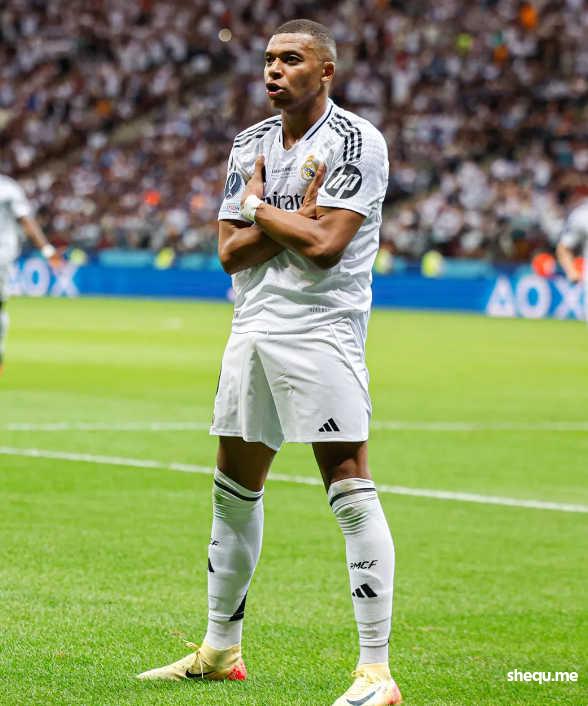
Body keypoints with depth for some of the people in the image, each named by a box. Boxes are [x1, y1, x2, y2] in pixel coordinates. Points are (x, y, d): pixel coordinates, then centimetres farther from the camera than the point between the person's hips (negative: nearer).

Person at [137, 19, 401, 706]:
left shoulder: (356, 143, -8)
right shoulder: (250, 144, 13)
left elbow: (324, 245, -18)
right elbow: (232, 252, 6)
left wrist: (258, 208, -3)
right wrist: (296, 215, -8)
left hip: (322, 332, -7)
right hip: (253, 329, 8)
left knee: (351, 491, -13)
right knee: (234, 490, 15)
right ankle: (220, 651, 29)